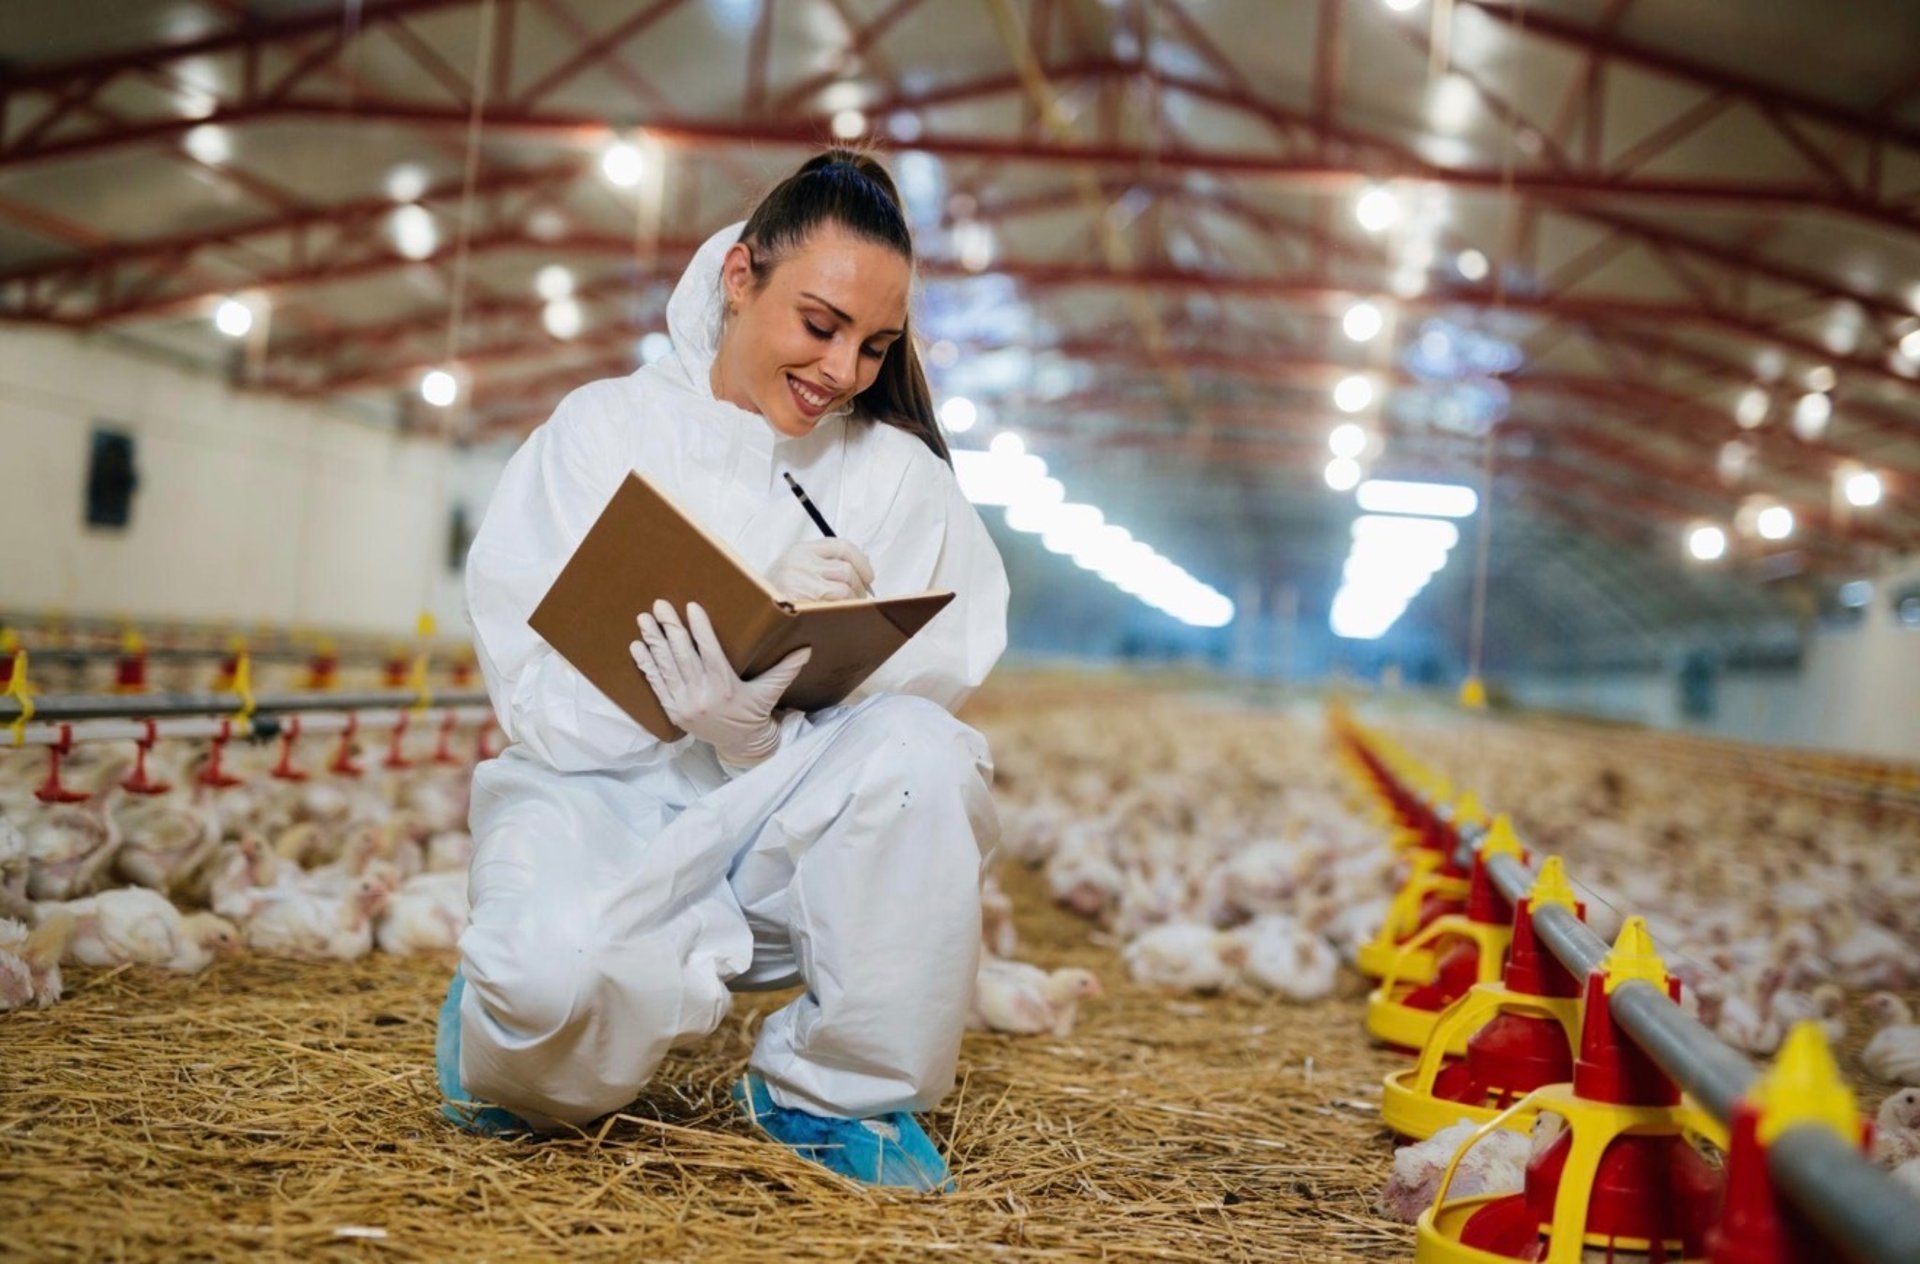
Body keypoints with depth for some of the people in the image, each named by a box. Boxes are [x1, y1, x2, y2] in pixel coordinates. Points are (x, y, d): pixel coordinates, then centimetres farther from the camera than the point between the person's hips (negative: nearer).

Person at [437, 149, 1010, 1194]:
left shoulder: (902, 478, 4)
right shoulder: (606, 427, 0)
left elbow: (927, 699, -5)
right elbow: (540, 695, -10)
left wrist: (757, 735, -25)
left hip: (792, 828, 2)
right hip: (603, 802, -2)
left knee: (918, 749, -30)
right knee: (555, 970, -35)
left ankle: (839, 1094, -9)